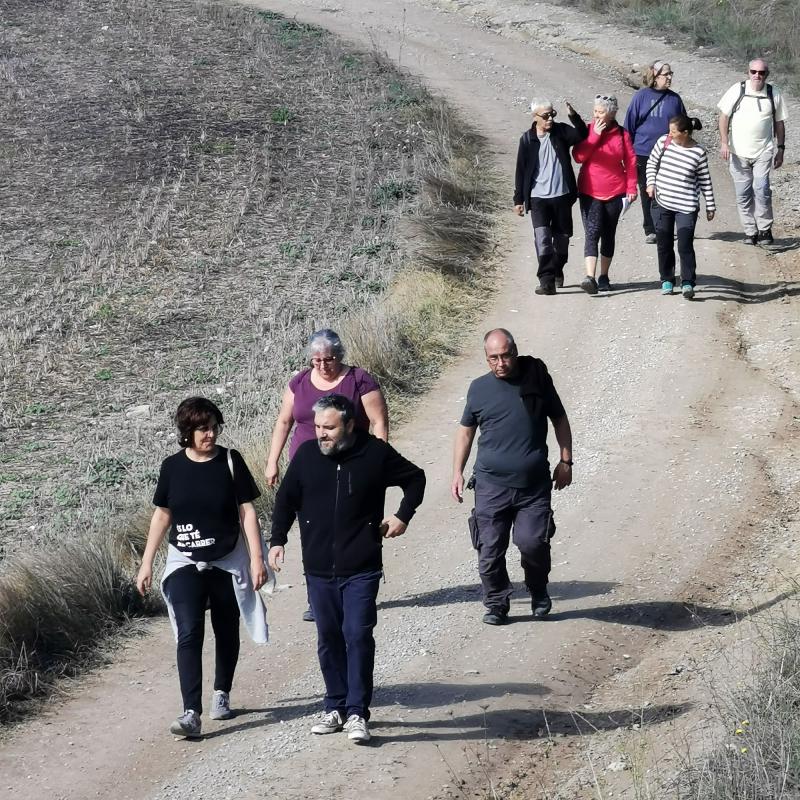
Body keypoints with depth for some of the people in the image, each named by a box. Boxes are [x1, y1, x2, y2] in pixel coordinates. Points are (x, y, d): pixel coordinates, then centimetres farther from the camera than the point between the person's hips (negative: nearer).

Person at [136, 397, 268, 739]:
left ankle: (221, 693, 36)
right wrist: (146, 563, 8)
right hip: (185, 562, 0)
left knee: (227, 632, 13)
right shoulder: (173, 467, -1)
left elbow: (247, 510, -3)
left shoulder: (230, 461, -5)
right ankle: (191, 713, -20)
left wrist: (256, 558, -9)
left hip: (227, 562, 0)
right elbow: (162, 515, 8)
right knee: (189, 633, -14)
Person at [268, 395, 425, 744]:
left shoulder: (375, 453, -6)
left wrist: (402, 516, 2)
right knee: (329, 639, 10)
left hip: (361, 569, -3)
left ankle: (358, 712, -4)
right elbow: (286, 500, 11)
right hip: (319, 569, 3)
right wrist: (277, 539, 4)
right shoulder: (306, 455, -1)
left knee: (358, 636, -8)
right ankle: (336, 706, 21)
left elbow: (415, 479, 11)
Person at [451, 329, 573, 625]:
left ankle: (539, 591, 14)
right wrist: (457, 472, 8)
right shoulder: (479, 388, 5)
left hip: (534, 485, -1)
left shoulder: (537, 378, 2)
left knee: (532, 541, -13)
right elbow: (466, 431, 15)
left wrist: (565, 460, 7)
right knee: (490, 550, -1)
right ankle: (497, 604, 17)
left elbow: (559, 419, 13)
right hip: (491, 486, 1)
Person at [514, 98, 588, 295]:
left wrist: (573, 116, -35)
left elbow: (581, 135, -18)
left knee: (562, 238, 12)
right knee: (542, 238, -13)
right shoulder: (527, 139, -1)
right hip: (538, 197, -2)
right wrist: (518, 199, 3)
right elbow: (521, 170, 3)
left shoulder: (561, 131, 1)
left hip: (562, 195, 2)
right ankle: (547, 280, -15)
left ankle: (557, 271, 35)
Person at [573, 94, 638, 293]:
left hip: (615, 193, 1)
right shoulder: (587, 131, 0)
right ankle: (590, 277, -24)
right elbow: (579, 156, -12)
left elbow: (631, 162, 4)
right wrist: (595, 134, -16)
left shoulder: (621, 134, 0)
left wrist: (631, 188, -1)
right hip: (590, 192, -1)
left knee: (609, 234, 11)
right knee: (592, 233, -14)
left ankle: (604, 276, 23)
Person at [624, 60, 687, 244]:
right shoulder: (641, 96, -3)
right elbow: (630, 125, 0)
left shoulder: (674, 98, 3)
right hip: (644, 154, -1)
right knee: (648, 194, 7)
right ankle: (650, 231, 18)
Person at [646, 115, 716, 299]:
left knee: (685, 245, -10)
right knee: (664, 244, 10)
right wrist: (651, 183, -3)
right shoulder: (663, 142, -2)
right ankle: (666, 280, 24)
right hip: (662, 203, 3)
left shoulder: (699, 152, -7)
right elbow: (652, 163, 12)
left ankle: (688, 283, -4)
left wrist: (710, 206, 5)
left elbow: (705, 180, 2)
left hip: (687, 207, -3)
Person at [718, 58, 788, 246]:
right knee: (743, 195, 4)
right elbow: (724, 116, 1)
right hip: (739, 153, 1)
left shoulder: (774, 94, 3)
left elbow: (779, 123, 11)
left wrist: (780, 148, 9)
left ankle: (765, 230, -1)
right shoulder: (737, 90, -2)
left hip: (764, 152, -1)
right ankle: (750, 231, 14)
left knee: (761, 190, -13)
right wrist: (724, 142, -8)